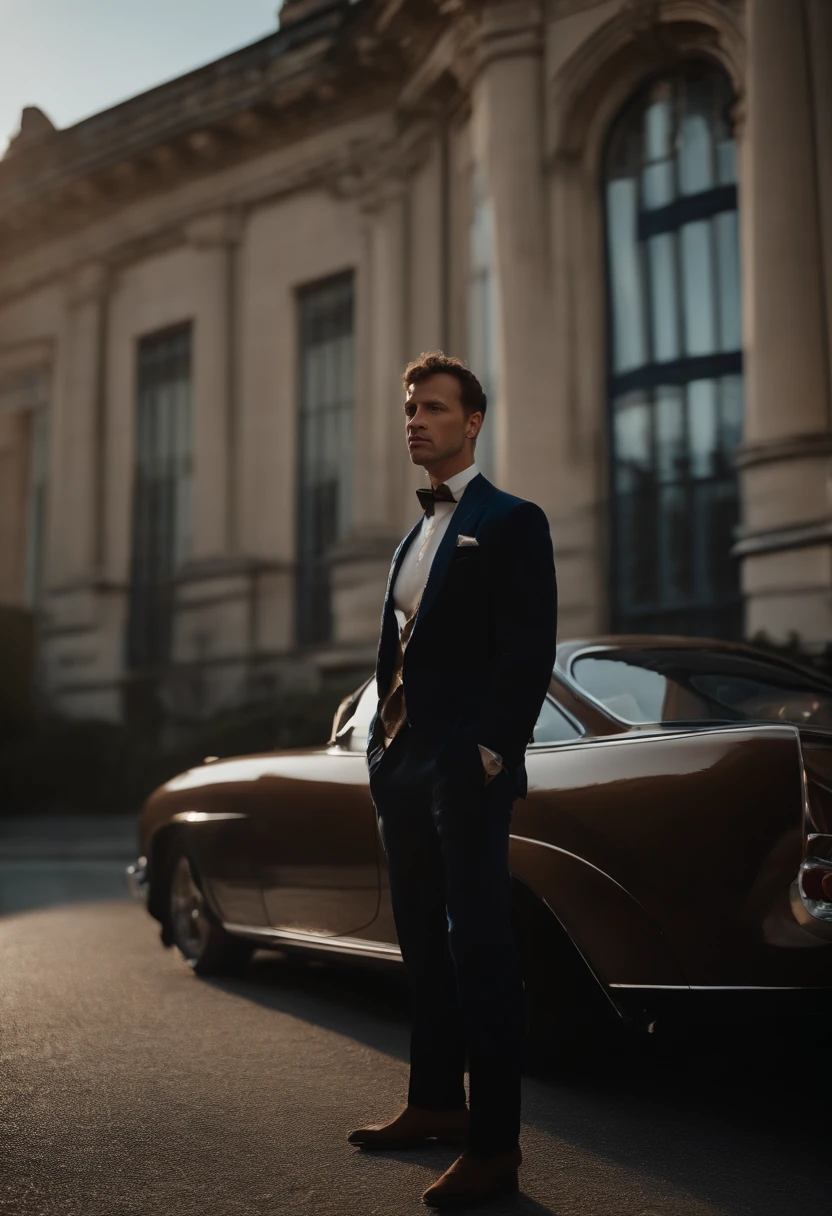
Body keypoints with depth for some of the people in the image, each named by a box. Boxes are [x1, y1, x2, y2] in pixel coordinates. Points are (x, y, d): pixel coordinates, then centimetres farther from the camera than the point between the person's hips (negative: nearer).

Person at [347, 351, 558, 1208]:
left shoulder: (511, 522, -4)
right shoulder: (414, 536, 20)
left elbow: (529, 652, -12)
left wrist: (494, 753, -18)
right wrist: (382, 745, 10)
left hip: (466, 767, -8)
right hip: (401, 763, 8)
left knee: (479, 950, -4)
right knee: (424, 945, 15)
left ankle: (494, 1145, 3)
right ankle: (435, 1104, 27)